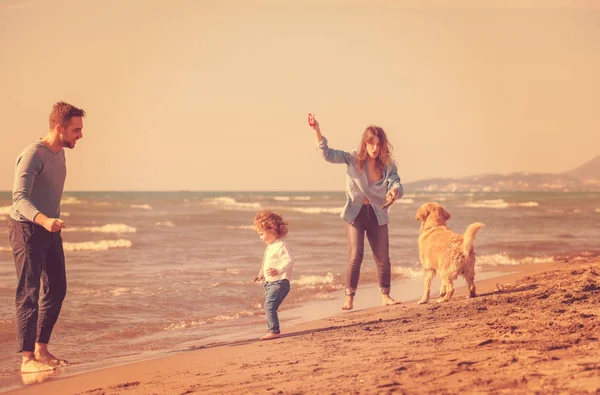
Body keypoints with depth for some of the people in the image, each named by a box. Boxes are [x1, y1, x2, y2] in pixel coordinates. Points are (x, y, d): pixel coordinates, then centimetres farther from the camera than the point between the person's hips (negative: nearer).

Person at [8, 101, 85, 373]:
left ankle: (41, 350, 19)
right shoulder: (33, 154, -19)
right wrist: (44, 220, -45)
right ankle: (27, 358, -8)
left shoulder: (59, 154, 9)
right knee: (29, 292, -9)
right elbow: (19, 197, -29)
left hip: (49, 230, 9)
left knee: (57, 288, 11)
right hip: (26, 229, -9)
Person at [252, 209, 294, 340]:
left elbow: (289, 261, -27)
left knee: (269, 306, -19)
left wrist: (277, 270, -39)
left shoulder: (281, 246, -16)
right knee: (268, 307, 14)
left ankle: (274, 331, -17)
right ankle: (272, 330, 24)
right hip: (270, 283, 11)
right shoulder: (270, 246, 17)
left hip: (279, 282, -11)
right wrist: (261, 275, 30)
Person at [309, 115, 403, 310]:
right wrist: (317, 131, -25)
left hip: (377, 214, 2)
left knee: (383, 257, 4)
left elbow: (396, 184, -14)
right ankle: (349, 298, -4)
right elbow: (327, 154, -12)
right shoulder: (353, 159, -5)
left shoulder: (388, 166, -1)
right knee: (355, 255, -10)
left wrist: (394, 192, -40)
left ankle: (385, 296, 19)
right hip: (355, 213, -2)